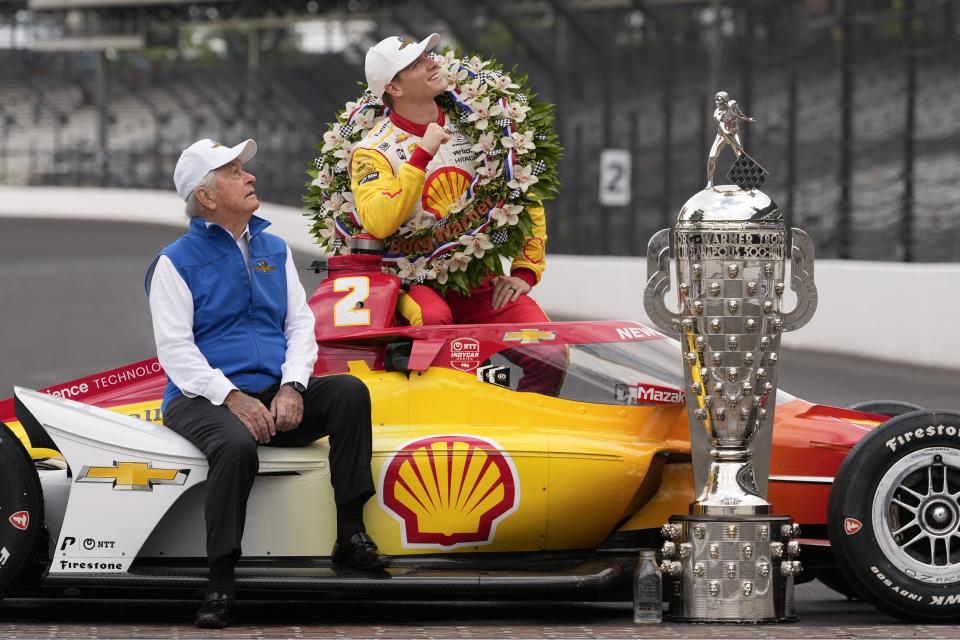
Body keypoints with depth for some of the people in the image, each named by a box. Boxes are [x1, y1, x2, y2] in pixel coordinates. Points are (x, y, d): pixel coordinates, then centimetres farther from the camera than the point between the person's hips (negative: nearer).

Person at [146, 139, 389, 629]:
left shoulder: (274, 250, 16)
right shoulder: (176, 262, 0)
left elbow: (301, 324, 9)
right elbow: (174, 349, -9)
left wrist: (292, 387, -10)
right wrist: (232, 398, -22)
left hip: (275, 397, 5)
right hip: (202, 399, -5)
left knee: (350, 391, -21)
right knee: (237, 446, -38)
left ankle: (350, 535, -19)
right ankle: (220, 584, -32)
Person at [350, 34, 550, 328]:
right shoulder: (372, 151, -5)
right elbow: (378, 223, -23)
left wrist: (524, 273, 1)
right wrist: (422, 155, -24)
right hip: (414, 280, -3)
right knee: (433, 318, -37)